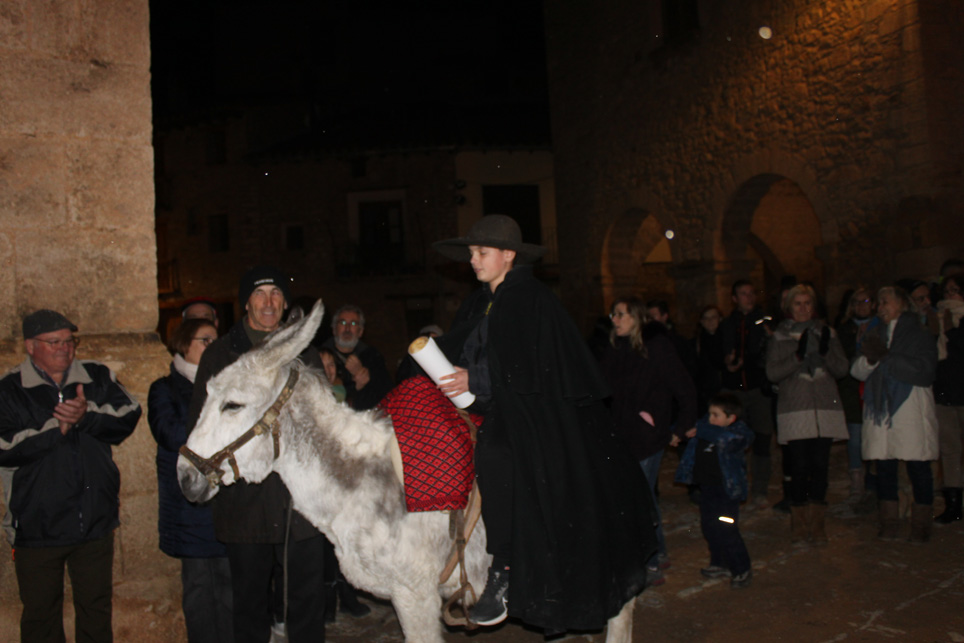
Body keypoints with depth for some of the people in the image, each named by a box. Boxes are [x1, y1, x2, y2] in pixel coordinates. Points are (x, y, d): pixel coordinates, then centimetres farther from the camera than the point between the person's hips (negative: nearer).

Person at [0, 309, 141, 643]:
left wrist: (87, 415, -22)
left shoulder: (98, 377, 3)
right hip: (37, 525, -2)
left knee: (97, 608, 17)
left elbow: (129, 413, -9)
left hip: (96, 522, 2)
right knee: (41, 614, 13)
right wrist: (58, 426, -17)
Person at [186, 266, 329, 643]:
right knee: (250, 601, 11)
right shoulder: (220, 355, 4)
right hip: (244, 496, -1)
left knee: (308, 598, 8)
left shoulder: (305, 353, 9)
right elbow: (199, 424, 4)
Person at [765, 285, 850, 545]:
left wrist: (826, 352, -11)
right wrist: (798, 356, -15)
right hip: (795, 409, -2)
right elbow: (772, 373, -3)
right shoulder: (780, 336, 7)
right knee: (799, 467, -5)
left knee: (820, 465, 0)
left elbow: (843, 369, 7)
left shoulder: (826, 333, 14)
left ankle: (816, 523, 12)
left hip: (825, 408, 2)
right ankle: (799, 525, 7)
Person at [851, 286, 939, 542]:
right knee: (884, 467, 5)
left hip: (911, 410, -4)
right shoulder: (873, 336, 16)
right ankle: (889, 523, 14)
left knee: (918, 467, 0)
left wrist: (886, 357, -15)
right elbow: (857, 371, 8)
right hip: (880, 409, 4)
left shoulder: (920, 335, 2)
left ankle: (920, 524, 11)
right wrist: (870, 359, -13)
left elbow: (924, 372, -12)